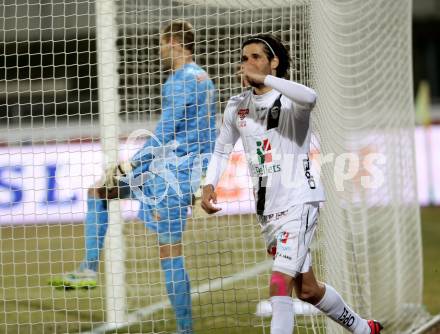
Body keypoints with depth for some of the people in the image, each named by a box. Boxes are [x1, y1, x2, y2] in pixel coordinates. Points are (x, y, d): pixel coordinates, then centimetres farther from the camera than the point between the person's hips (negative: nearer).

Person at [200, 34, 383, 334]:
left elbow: (309, 97, -38)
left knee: (280, 284, -20)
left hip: (298, 200, -7)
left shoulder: (289, 100, -12)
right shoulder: (237, 106, 7)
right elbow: (222, 150, 21)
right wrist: (209, 185, 6)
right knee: (306, 289, 15)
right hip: (266, 207, 7)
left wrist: (263, 78, -37)